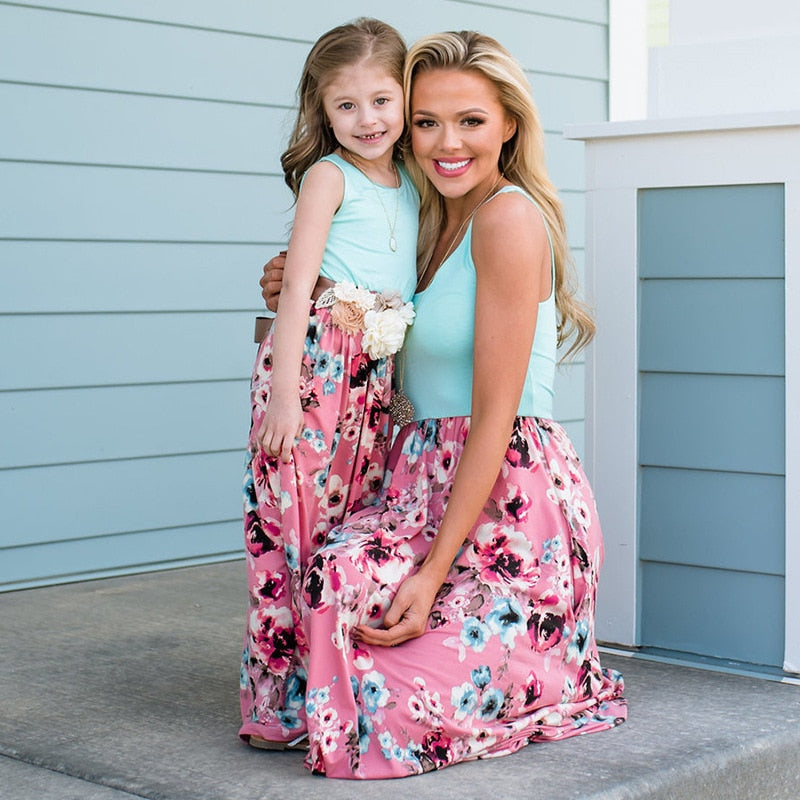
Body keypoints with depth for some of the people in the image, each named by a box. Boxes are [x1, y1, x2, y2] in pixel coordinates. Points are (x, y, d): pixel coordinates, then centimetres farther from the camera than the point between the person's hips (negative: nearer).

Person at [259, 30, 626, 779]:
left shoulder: (510, 218, -14)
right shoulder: (439, 222, 13)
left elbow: (495, 414, -17)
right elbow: (400, 364, 22)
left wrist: (435, 569, -19)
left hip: (509, 495, -9)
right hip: (428, 484, 9)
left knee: (405, 714, -16)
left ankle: (556, 680, 15)